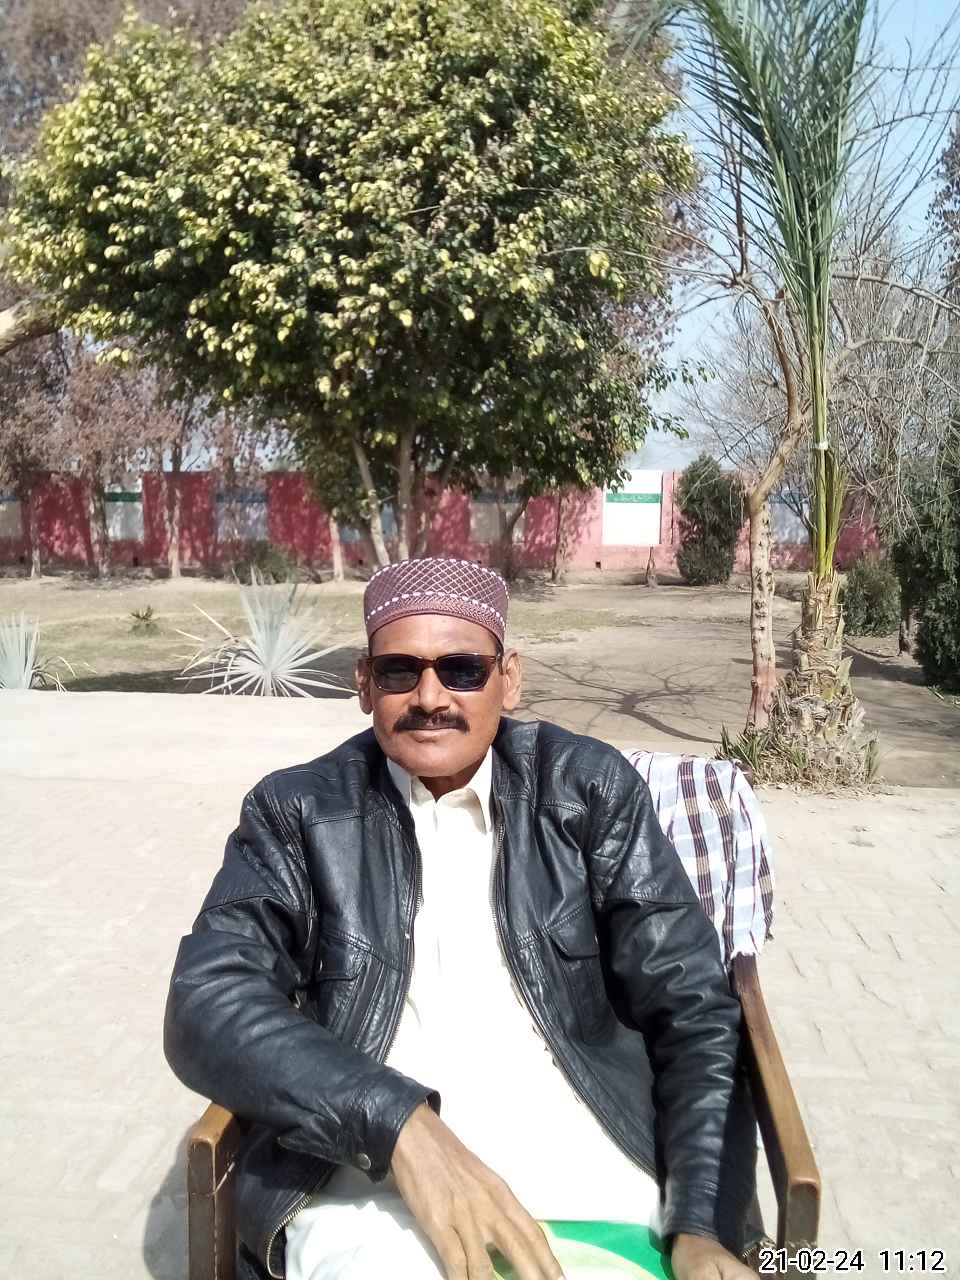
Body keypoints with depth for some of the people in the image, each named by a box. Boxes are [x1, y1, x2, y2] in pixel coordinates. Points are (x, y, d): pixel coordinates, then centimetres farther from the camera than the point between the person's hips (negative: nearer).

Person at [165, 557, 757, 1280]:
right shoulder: (299, 813, 5)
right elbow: (206, 1007, -7)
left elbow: (695, 1016, 4)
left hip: (592, 1192, 2)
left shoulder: (590, 790, 5)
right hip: (365, 1195, -1)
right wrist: (398, 1124, -20)